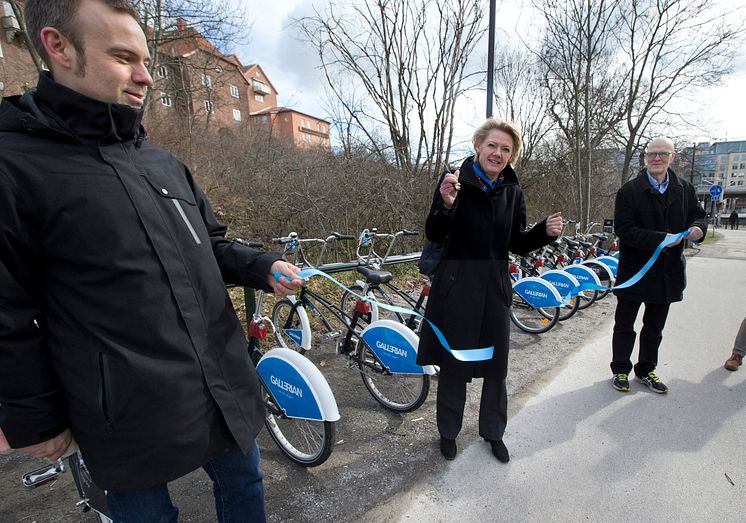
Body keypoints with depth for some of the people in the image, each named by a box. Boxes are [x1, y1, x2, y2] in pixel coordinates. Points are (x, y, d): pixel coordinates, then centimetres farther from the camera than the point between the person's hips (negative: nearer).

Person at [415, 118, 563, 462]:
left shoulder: (513, 192, 5)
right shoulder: (456, 181, -7)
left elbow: (517, 243, 10)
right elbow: (434, 236, -11)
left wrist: (545, 232, -8)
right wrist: (446, 205, -29)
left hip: (495, 288, 4)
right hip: (456, 288, -4)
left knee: (496, 364, 15)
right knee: (454, 364, 10)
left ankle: (493, 431, 39)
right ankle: (448, 431, 33)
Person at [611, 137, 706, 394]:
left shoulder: (685, 189, 5)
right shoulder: (630, 190, -9)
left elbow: (697, 215, 12)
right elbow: (624, 229, -16)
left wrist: (697, 228, -11)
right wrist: (660, 239, -25)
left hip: (668, 271, 5)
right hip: (634, 269, -4)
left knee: (654, 327, 17)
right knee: (624, 326, 9)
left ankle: (646, 370, 34)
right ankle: (620, 370, 24)